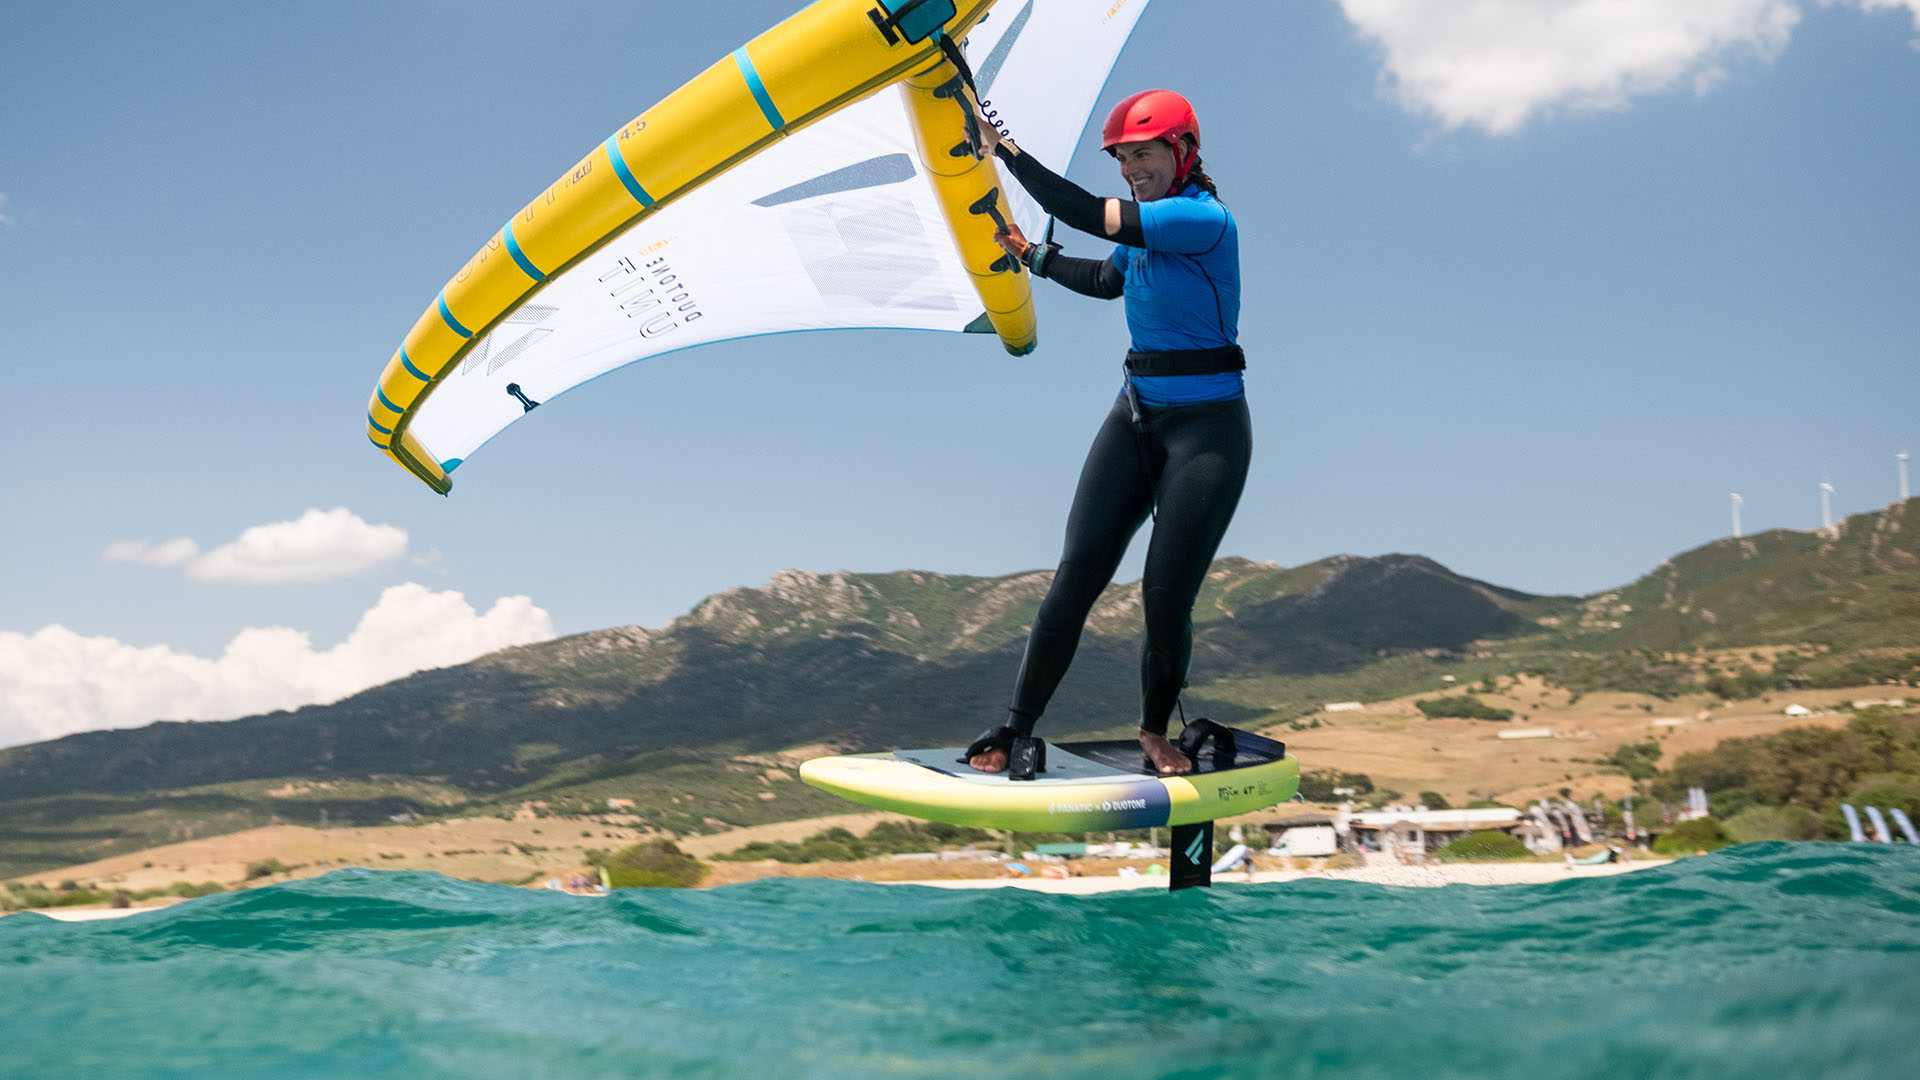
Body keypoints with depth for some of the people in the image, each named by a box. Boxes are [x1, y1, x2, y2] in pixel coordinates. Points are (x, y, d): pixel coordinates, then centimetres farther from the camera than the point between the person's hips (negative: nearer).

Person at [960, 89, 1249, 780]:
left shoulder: (1205, 219, -16)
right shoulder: (1146, 226, 9)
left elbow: (1086, 214, -23)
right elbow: (1107, 280, 32)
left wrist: (1003, 146, -19)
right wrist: (1033, 256, 27)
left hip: (1207, 429, -7)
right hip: (1136, 416, 7)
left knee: (1166, 599, -7)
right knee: (1075, 578, -3)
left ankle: (1155, 732, 18)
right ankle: (1017, 731, 1)